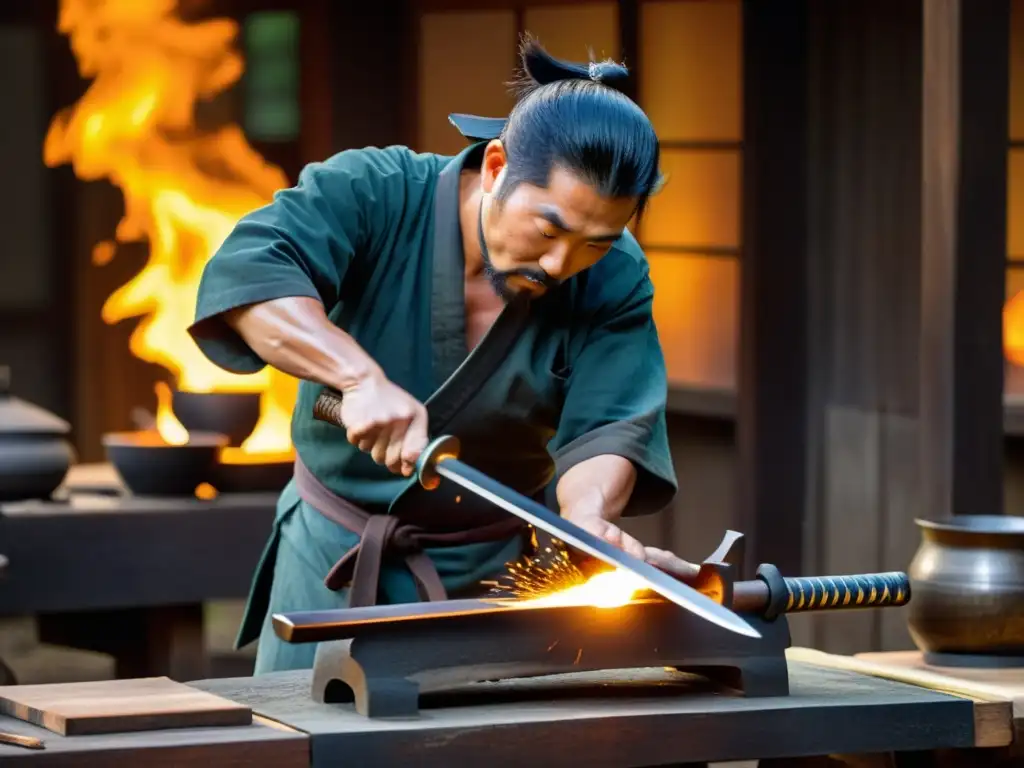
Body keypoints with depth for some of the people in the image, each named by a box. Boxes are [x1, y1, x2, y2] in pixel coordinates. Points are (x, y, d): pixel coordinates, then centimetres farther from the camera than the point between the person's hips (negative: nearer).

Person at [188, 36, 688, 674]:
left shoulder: (615, 280, -12)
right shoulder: (372, 193, -19)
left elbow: (606, 429, -19)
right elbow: (248, 270, -34)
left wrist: (590, 518, -42)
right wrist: (360, 377, -48)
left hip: (493, 570, 1)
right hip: (335, 548, 0)